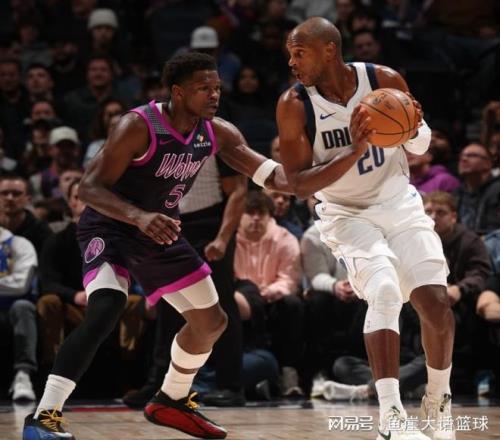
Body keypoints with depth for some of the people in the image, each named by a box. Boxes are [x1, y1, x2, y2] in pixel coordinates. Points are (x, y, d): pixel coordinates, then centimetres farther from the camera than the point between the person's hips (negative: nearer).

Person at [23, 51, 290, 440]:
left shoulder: (218, 133, -6)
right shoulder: (139, 127, -26)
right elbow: (89, 187, -28)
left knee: (211, 321, 12)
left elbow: (271, 174, -4)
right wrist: (139, 216, -44)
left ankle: (171, 402, 34)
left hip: (160, 232, 8)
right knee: (105, 312, -32)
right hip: (110, 227, -7)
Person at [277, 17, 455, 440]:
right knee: (385, 293, -26)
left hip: (400, 203, 2)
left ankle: (439, 397, 19)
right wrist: (354, 154, -29)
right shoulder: (293, 105, -15)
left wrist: (414, 129, -20)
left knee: (436, 303, -8)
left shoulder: (385, 80, -11)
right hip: (347, 214, -2)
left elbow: (421, 146, 5)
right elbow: (300, 184, -16)